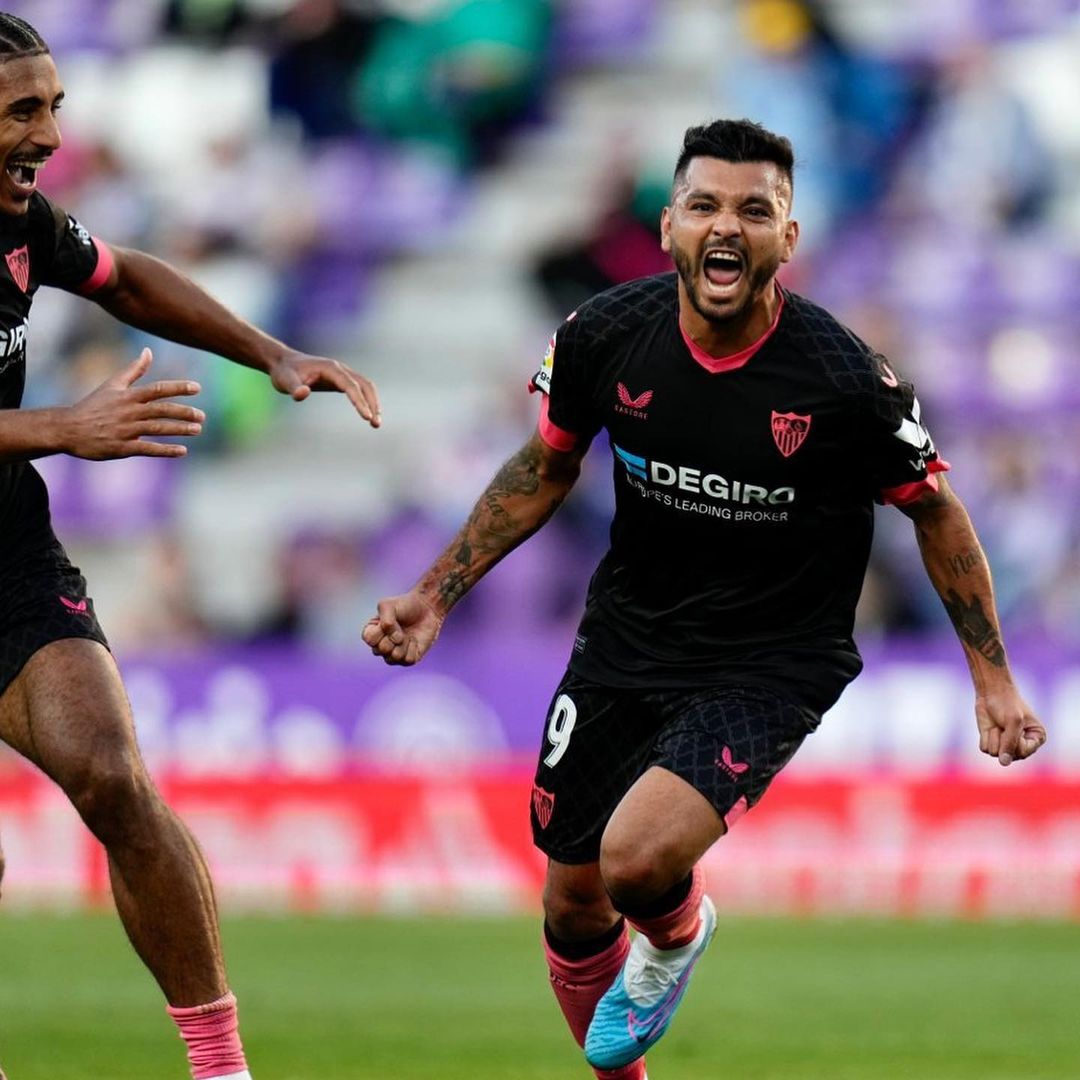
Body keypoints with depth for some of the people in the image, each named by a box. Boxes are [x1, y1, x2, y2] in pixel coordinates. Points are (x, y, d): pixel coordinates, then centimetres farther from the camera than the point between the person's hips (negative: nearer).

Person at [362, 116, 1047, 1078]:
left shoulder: (846, 380, -21)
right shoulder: (605, 336, -12)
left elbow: (934, 509, -3)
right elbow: (545, 468, 8)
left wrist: (992, 678, -3)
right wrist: (436, 594, 4)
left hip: (772, 665, -4)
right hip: (626, 641, 4)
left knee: (637, 860, -27)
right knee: (572, 908, 11)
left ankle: (677, 935, 12)